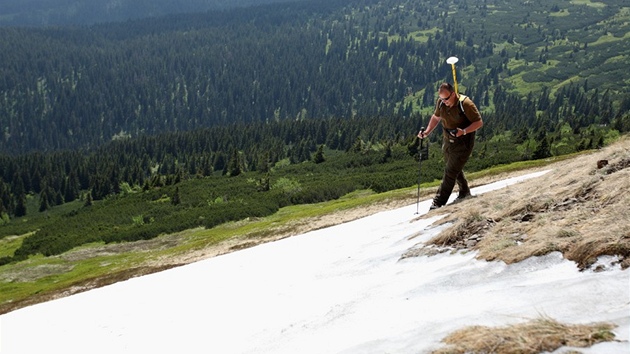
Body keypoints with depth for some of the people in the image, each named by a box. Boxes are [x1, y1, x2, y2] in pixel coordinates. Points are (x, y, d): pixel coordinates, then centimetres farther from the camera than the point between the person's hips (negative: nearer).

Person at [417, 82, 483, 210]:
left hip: (463, 143, -7)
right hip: (447, 141, 7)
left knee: (450, 171, -11)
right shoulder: (441, 103, -3)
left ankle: (439, 203, -12)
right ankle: (464, 192, 42)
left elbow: (479, 122, -16)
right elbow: (436, 117, 16)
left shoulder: (465, 103, -21)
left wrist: (464, 131, -30)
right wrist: (427, 132, 4)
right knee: (455, 169, 20)